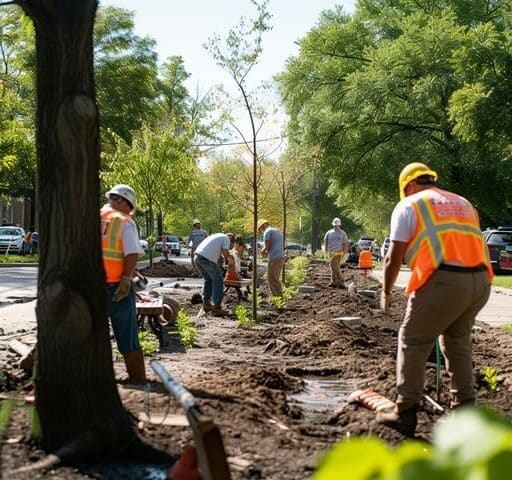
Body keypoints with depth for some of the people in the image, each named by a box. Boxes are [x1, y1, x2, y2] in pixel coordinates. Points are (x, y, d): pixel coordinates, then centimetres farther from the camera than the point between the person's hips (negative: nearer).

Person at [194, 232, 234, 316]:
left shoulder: (217, 236, 31)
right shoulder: (226, 238, 8)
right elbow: (225, 253, -3)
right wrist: (229, 260, 16)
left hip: (197, 256, 8)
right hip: (207, 259, -8)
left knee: (208, 280, 26)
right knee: (218, 282, 2)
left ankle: (206, 303, 26)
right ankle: (216, 308, 0)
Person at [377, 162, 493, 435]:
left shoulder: (409, 205, 9)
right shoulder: (463, 204, 26)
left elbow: (395, 256, 5)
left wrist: (386, 292, 17)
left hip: (443, 280, -6)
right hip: (480, 280, 6)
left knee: (413, 342, 7)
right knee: (458, 343, 22)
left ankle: (405, 413, 7)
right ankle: (465, 410, 23)